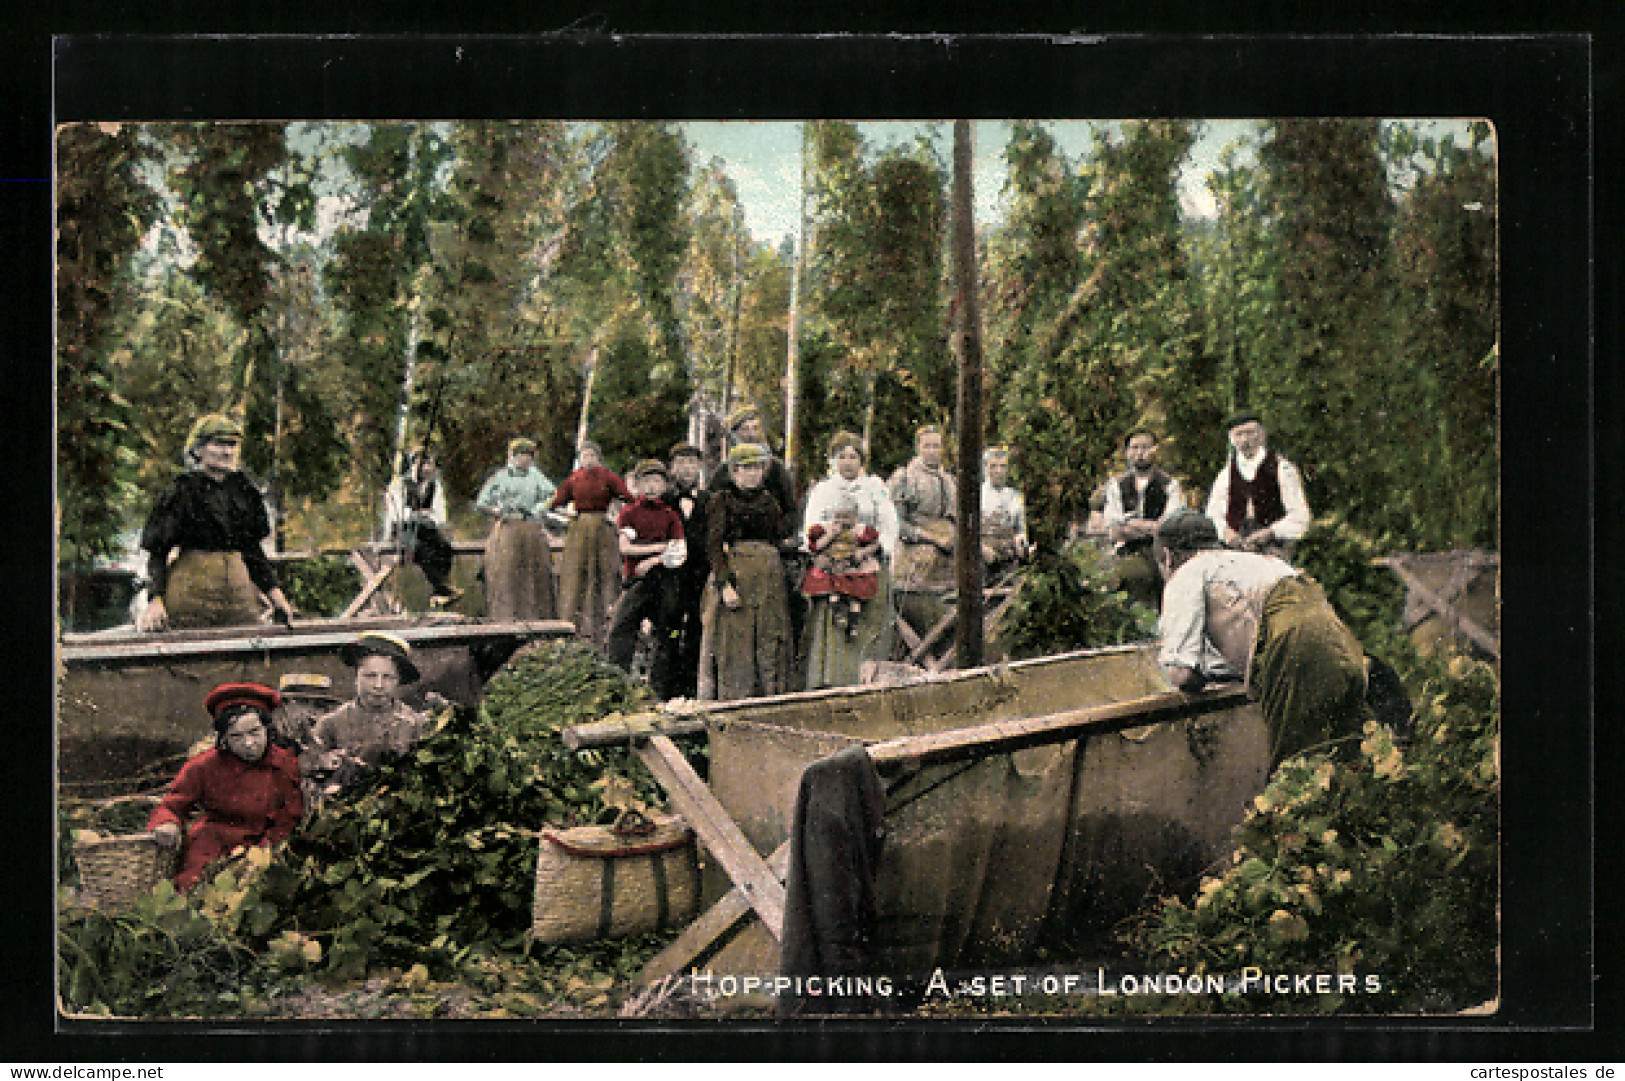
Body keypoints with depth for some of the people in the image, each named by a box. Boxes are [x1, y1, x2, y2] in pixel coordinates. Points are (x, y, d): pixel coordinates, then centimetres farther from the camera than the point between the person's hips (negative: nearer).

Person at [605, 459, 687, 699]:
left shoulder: (671, 515, 10)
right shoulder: (629, 514, 7)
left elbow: (681, 552, 2)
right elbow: (625, 548, -5)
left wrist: (651, 561, -9)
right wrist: (661, 547, -8)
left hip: (665, 581, 1)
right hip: (636, 581, -1)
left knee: (667, 634, 3)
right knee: (620, 631, -10)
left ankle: (663, 692, 10)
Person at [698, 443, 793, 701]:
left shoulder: (770, 501, 16)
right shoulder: (721, 500, 2)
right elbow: (713, 546, -6)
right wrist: (725, 583, -17)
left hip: (771, 578, 4)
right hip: (735, 573, -4)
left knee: (771, 644, 1)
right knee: (735, 645, -6)